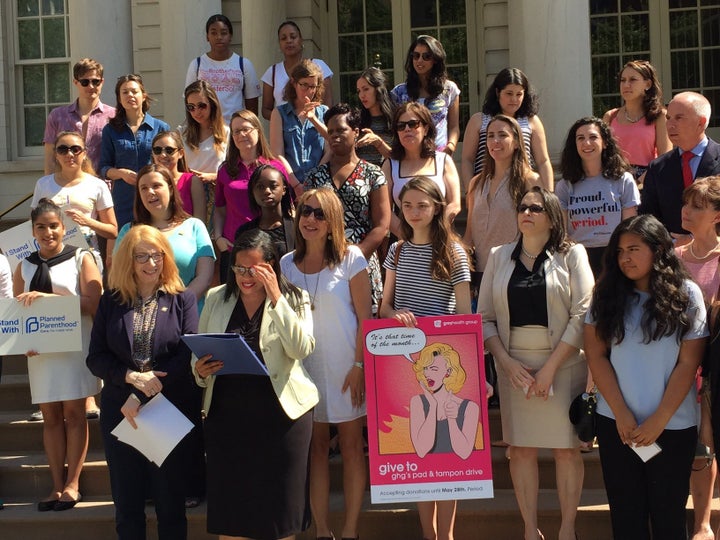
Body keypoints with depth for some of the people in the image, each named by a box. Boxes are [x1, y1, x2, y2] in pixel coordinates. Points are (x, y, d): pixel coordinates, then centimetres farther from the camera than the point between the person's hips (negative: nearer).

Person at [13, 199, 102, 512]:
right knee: (51, 416, 4)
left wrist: (47, 297, -19)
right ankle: (57, 486, 7)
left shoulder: (81, 259, 1)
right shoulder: (24, 267, 13)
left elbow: (93, 302, -10)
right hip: (40, 349, 4)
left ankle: (72, 484, 1)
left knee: (74, 413, -2)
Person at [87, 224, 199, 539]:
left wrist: (142, 397, -17)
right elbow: (95, 358, 2)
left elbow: (189, 354, -10)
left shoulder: (182, 300, 1)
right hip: (119, 413, 2)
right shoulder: (111, 302, 7)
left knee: (171, 504, 6)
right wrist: (132, 377, -17)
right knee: (127, 505, 8)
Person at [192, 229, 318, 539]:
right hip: (226, 414, 3)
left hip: (281, 413, -2)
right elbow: (199, 352, 15)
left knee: (279, 505, 7)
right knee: (229, 509, 8)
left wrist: (276, 298, -19)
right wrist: (199, 371, -7)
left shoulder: (294, 299, 0)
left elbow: (302, 348, -16)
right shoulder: (216, 299, 9)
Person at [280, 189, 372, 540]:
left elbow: (365, 317, -6)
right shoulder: (287, 264, 4)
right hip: (306, 366, 3)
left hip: (345, 365, -3)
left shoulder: (350, 258, -6)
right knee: (315, 446, 5)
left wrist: (359, 366, -12)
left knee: (351, 444, 2)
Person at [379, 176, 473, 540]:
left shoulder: (452, 251, -3)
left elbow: (464, 312, -3)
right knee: (415, 442, 7)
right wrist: (396, 314, -14)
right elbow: (384, 307, 9)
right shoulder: (397, 251, 9)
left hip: (442, 356, -4)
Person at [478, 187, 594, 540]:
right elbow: (485, 317, 6)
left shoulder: (571, 255, 1)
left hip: (562, 362, -2)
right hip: (513, 364, 2)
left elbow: (582, 315, -7)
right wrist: (507, 362, -7)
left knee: (567, 448, 2)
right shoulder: (499, 257, 9)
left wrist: (550, 367, -13)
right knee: (520, 448, 4)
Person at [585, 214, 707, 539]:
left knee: (668, 513, 6)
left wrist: (659, 420, -11)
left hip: (672, 426, -2)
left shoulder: (686, 295, -2)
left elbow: (688, 364, -5)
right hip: (616, 423, 2)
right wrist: (622, 414, -9)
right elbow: (596, 355, -1)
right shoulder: (608, 295, 3)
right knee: (626, 513, 8)